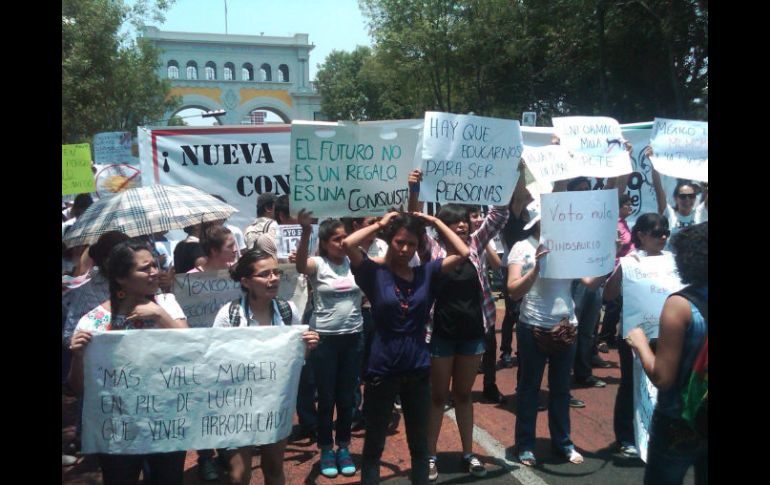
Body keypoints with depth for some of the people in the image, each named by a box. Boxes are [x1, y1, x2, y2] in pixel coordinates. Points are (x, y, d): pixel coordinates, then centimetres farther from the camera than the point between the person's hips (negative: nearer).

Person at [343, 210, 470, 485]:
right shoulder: (374, 273, -6)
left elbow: (463, 253, -6)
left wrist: (436, 222, -2)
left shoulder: (427, 273, 2)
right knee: (374, 445, 12)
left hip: (418, 370, 3)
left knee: (419, 444, 18)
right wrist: (379, 224, -9)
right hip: (381, 370, -3)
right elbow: (347, 244, -21)